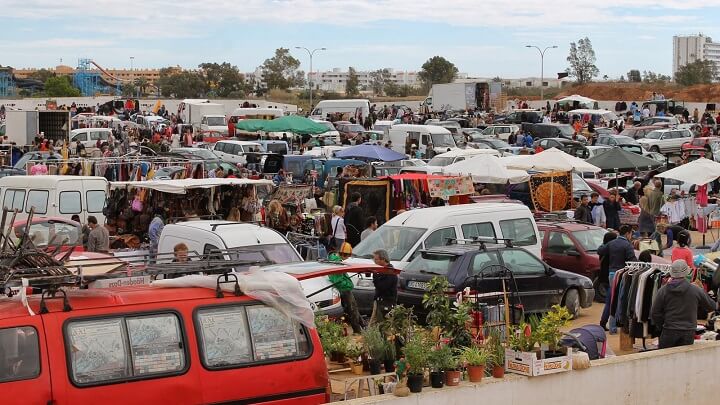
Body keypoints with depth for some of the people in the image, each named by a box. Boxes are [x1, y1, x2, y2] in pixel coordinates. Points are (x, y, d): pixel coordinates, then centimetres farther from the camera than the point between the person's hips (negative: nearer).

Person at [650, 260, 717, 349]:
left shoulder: (663, 291, -5)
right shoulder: (696, 290, -5)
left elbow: (654, 313, -2)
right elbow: (712, 306, 9)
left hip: (669, 332, 0)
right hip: (688, 332, 0)